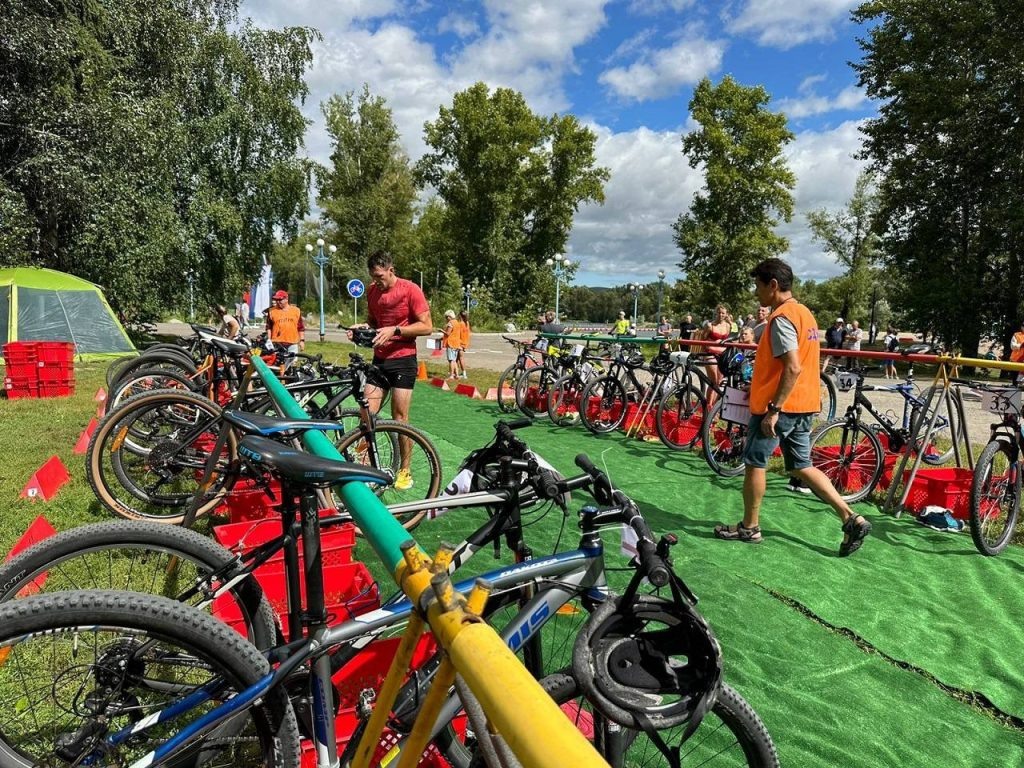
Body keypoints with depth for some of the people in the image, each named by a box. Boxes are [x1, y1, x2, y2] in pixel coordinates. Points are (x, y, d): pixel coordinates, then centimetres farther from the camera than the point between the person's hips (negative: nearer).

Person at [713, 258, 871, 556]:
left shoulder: (782, 317, -17)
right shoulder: (804, 313, 14)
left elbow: (793, 368, -25)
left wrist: (772, 410, -24)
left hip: (780, 405, -9)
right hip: (804, 404, 9)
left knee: (754, 463, 5)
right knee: (802, 466, 15)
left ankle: (749, 527, 15)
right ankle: (852, 519, 10)